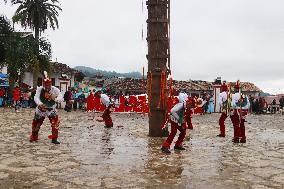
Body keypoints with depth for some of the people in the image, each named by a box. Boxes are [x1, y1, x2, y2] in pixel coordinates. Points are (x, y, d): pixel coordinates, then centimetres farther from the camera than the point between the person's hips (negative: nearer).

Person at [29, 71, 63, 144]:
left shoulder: (55, 90, -14)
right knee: (36, 123, 12)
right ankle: (34, 137, 38)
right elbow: (36, 97, -24)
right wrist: (39, 103, -45)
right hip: (41, 109, 1)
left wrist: (55, 99, -46)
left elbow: (61, 98, -23)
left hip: (51, 109, -1)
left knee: (55, 123, -18)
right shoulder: (40, 89, -11)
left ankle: (54, 139, -6)